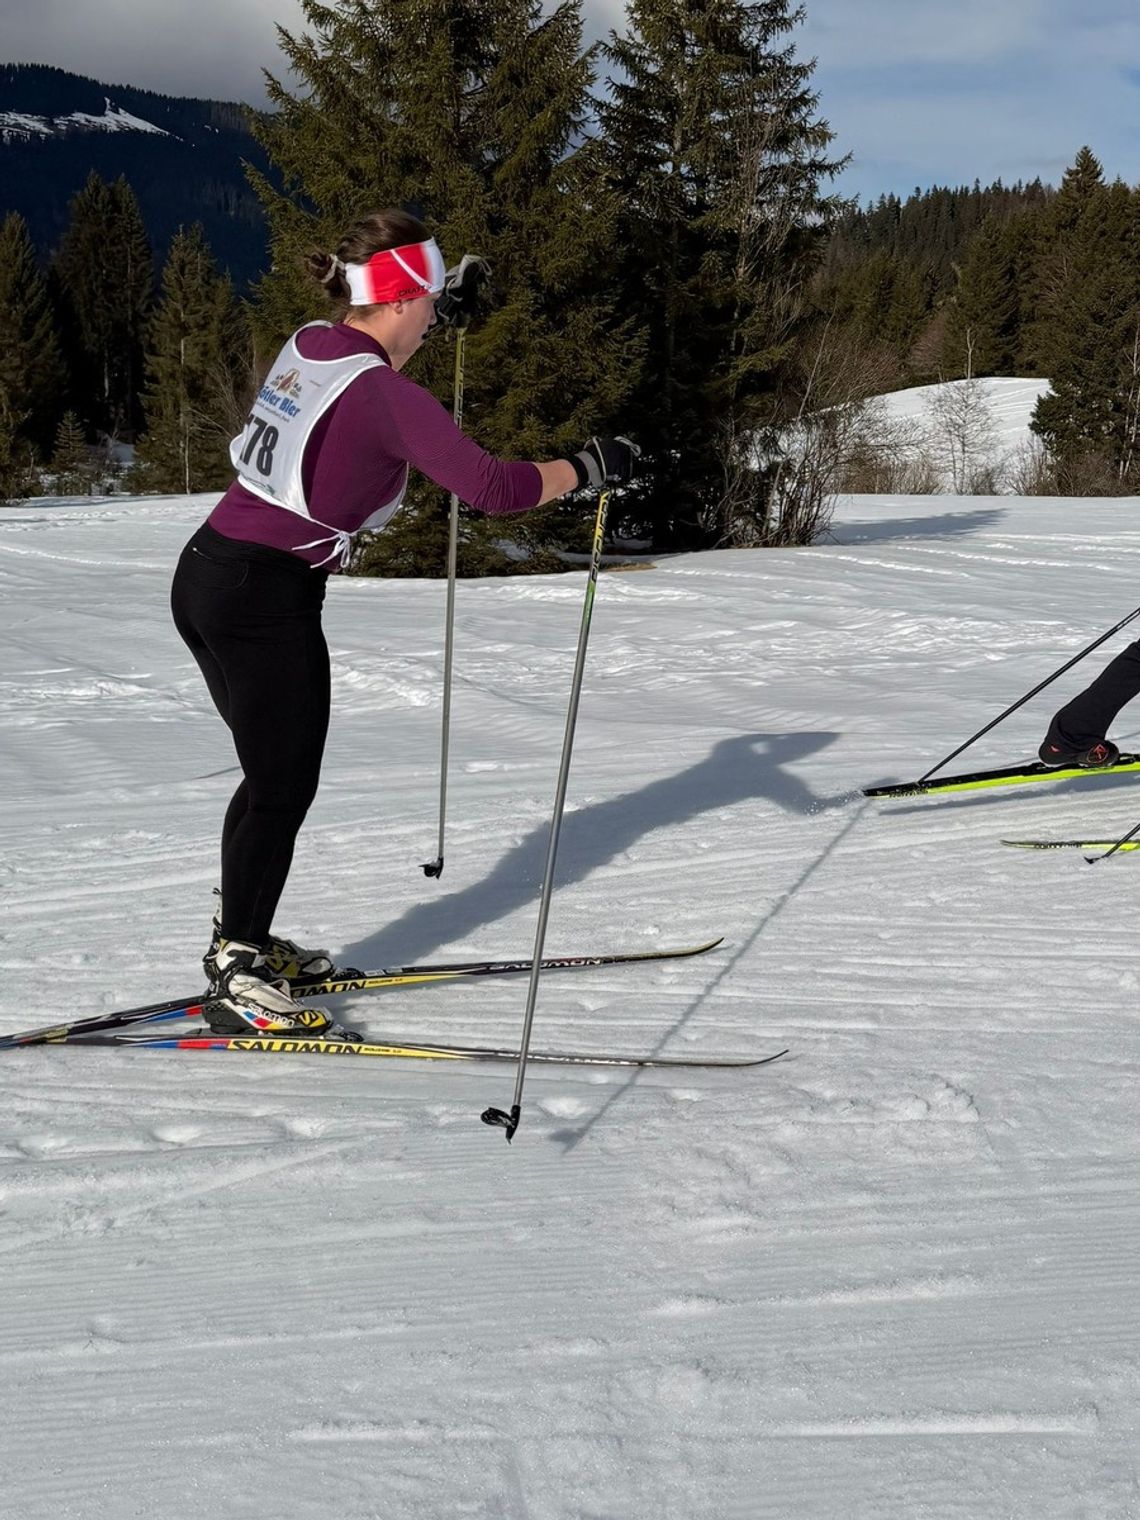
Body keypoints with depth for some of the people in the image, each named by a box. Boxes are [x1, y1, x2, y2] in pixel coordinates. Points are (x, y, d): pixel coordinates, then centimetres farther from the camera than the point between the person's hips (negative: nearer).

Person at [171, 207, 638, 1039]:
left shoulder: (307, 344, 9)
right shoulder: (388, 396, -17)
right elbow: (494, 486, -22)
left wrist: (437, 308, 41)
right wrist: (591, 465, -9)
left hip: (205, 574, 9)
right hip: (269, 601, -9)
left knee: (275, 773, 19)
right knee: (283, 788, 2)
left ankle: (242, 941, 31)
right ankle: (236, 980, 12)